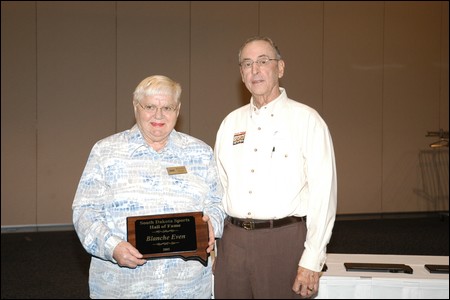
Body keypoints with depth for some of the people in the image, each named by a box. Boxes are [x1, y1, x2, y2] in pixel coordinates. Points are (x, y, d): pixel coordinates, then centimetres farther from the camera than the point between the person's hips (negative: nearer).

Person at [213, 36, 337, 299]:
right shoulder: (231, 122, 11)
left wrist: (312, 260, -14)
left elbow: (323, 194, -10)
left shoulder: (307, 120, -5)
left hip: (283, 240, -4)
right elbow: (218, 186, 14)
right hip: (232, 239, 5)